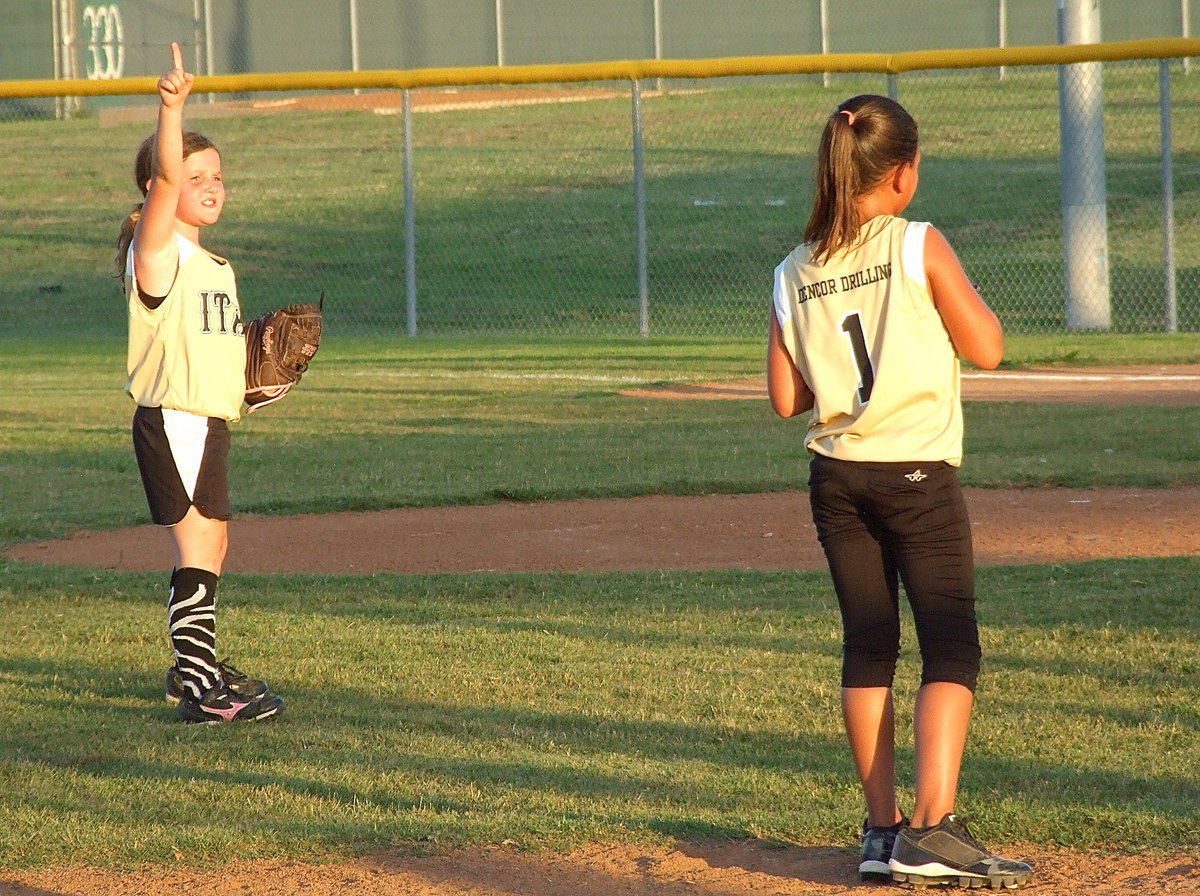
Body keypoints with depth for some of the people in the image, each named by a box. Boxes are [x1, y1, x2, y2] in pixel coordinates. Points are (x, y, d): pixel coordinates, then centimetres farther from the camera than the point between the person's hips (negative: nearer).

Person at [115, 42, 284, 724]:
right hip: (174, 419, -9)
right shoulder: (158, 250, -9)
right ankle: (199, 690, -12)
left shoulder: (215, 266, 17)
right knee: (198, 549, -11)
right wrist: (172, 108, -39)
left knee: (213, 545, 17)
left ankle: (197, 666, 30)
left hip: (210, 421, 9)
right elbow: (166, 176, -26)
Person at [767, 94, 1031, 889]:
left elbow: (787, 398, 5)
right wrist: (957, 292, 10)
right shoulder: (920, 248, -10)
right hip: (919, 474, -5)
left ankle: (882, 829, 12)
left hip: (837, 479, 5)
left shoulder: (797, 275, 4)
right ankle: (932, 825, -15)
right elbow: (987, 348, -8)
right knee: (953, 651, -3)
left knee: (868, 647, 12)